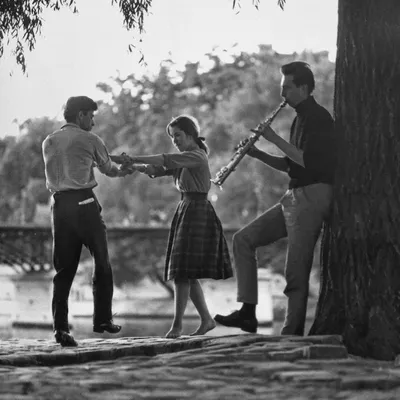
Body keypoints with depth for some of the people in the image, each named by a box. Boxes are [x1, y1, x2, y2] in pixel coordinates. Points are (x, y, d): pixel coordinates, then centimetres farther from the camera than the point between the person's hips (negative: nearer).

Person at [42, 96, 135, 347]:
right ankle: (103, 319, 9)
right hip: (85, 204, -5)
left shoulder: (49, 143, 15)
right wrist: (125, 170, 38)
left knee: (64, 269, 5)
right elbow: (109, 169, 14)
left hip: (60, 205, 5)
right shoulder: (89, 140, 1)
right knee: (102, 263, 9)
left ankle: (61, 326, -4)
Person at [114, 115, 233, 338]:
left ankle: (177, 324, -9)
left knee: (183, 272, -11)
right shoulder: (185, 159, 18)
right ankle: (207, 320, 15)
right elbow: (158, 169, 8)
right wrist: (133, 168, -11)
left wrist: (133, 159, -24)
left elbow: (166, 160, -23)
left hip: (197, 213, -10)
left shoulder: (197, 157, -10)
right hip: (186, 211, 10)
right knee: (187, 274, 9)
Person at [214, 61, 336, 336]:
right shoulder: (301, 118, 19)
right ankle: (248, 313, 2)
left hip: (312, 198, -10)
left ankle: (293, 332, -5)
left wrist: (275, 139, -14)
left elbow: (307, 160, -22)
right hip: (294, 198, 10)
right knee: (244, 239, 5)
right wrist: (257, 154, 10)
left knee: (296, 271, -10)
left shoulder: (318, 117, -10)